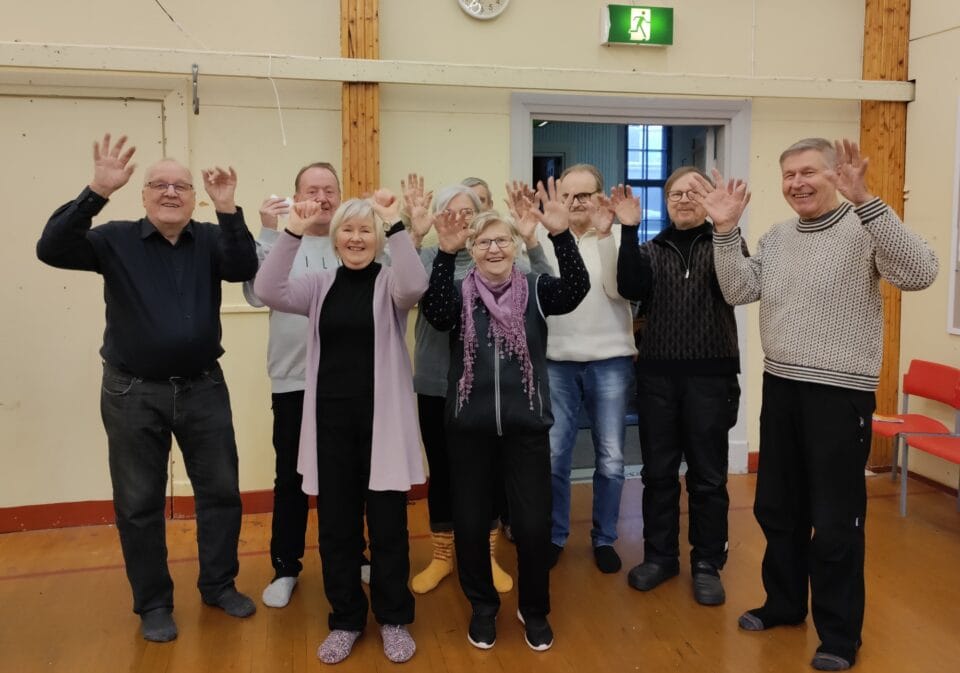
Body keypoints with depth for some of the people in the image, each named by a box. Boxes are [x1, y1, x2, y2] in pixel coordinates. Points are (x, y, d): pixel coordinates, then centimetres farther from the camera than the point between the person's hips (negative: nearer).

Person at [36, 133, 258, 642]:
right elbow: (52, 249, -18)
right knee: (138, 503, 8)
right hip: (133, 393, -1)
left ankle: (219, 584, 30)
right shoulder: (117, 239, -4)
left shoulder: (210, 240, 0)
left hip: (203, 388, 2)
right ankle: (153, 603, 26)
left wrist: (228, 210, -30)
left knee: (221, 491, 11)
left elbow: (244, 269, -18)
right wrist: (97, 192, -29)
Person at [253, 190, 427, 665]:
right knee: (335, 525, 11)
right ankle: (346, 619, 30)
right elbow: (267, 291, -8)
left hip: (381, 420, -3)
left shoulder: (390, 281, -1)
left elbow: (414, 286, -25)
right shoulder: (321, 285, 7)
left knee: (387, 524, 7)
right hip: (331, 420, 3)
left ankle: (394, 619, 27)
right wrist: (292, 232, -15)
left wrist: (396, 224, -29)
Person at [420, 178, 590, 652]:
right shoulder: (460, 294, 0)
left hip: (526, 427, 0)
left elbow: (576, 289, -18)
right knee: (470, 524, 9)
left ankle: (534, 610, 29)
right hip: (469, 428, 1)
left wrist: (561, 234, -31)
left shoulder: (535, 290, 1)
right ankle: (483, 607, 34)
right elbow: (434, 314, -21)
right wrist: (445, 254, -34)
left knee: (533, 526, 3)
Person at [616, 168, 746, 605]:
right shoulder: (651, 249, 10)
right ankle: (659, 556, 24)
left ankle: (707, 564, 19)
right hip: (657, 375, 2)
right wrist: (629, 230, -17)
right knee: (658, 472, 10)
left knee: (708, 475, 5)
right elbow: (630, 289, -9)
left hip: (710, 375, -2)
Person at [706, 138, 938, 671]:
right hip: (780, 387, 6)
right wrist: (725, 230, -8)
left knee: (835, 521, 3)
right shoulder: (775, 238, 10)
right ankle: (784, 602, 37)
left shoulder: (865, 229, -10)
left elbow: (919, 274, -27)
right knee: (777, 507, 17)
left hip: (840, 393, -6)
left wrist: (864, 201, -34)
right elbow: (737, 292, 3)